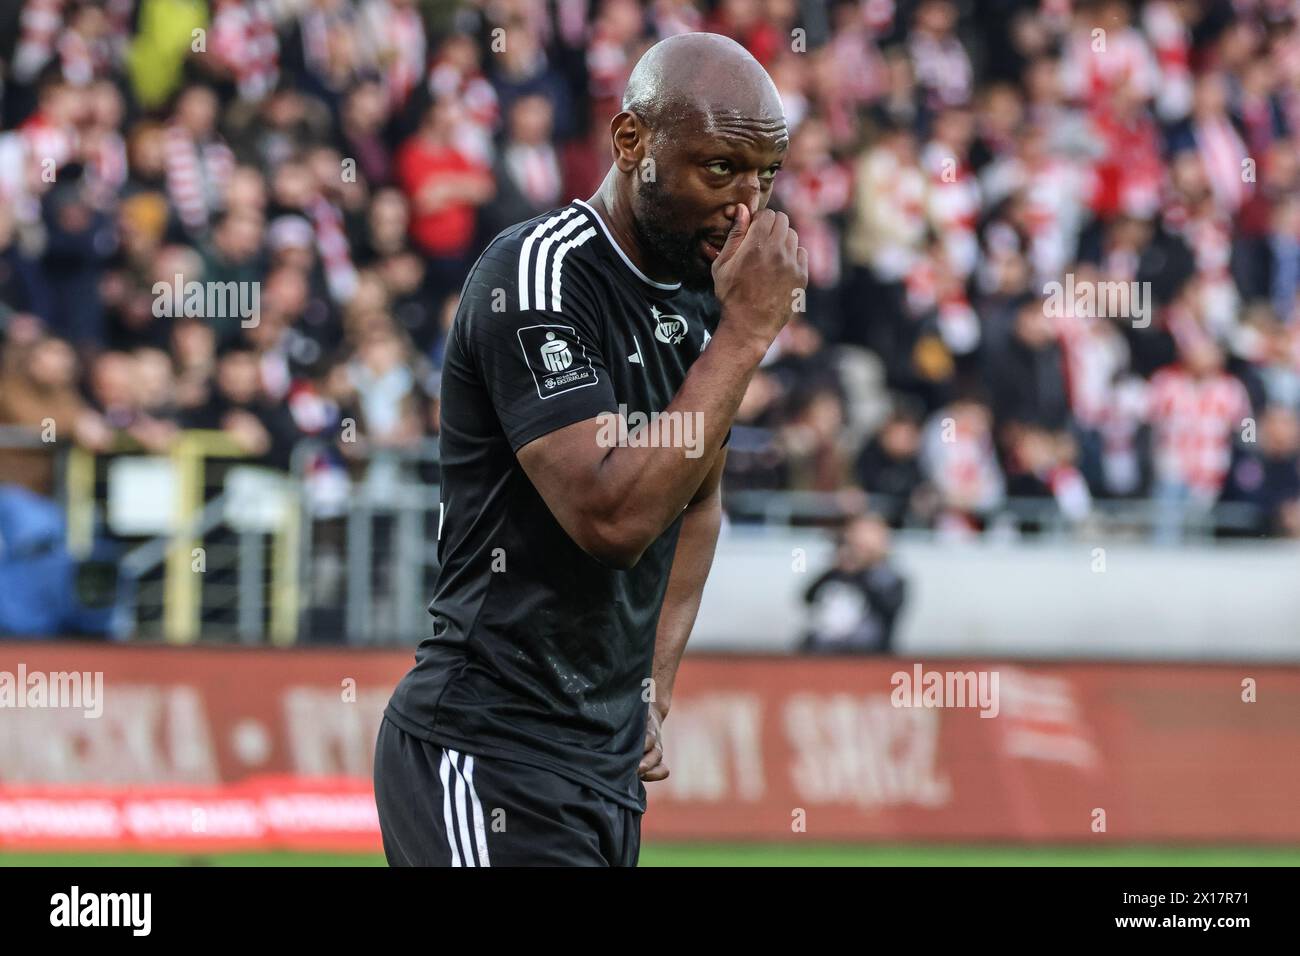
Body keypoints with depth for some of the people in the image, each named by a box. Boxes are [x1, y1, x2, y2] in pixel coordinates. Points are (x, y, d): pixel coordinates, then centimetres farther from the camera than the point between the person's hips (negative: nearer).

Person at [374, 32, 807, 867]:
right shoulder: (540, 274, -15)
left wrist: (652, 691, 16)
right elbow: (611, 518, -25)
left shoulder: (700, 292, 11)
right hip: (491, 759, -9)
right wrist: (745, 334, -20)